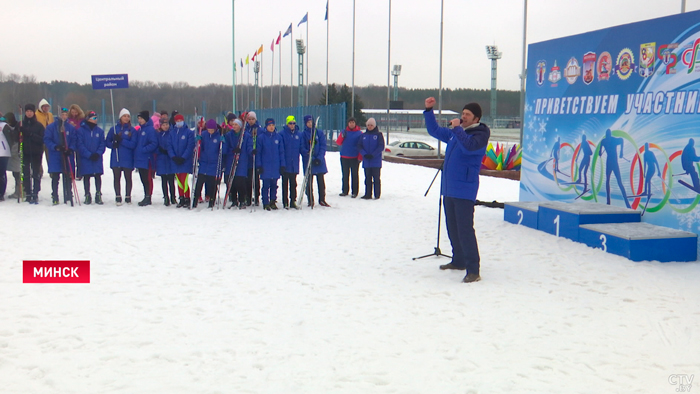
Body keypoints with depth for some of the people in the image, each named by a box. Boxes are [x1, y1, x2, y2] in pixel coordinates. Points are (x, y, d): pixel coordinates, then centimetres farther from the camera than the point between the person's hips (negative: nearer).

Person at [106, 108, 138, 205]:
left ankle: (128, 197, 15)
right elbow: (107, 142, 7)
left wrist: (121, 140, -20)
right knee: (117, 178, 4)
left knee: (128, 178, 5)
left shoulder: (132, 130, 1)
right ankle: (118, 197, 10)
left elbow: (133, 144, -9)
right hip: (116, 158, 1)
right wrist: (113, 144, -14)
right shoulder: (114, 129, 6)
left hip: (128, 159, -1)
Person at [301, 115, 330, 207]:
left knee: (321, 181, 5)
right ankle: (310, 200, 11)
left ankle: (322, 200, 13)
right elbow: (302, 149, -3)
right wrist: (311, 158, -17)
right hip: (308, 162, -1)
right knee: (309, 181, 2)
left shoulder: (320, 133, 5)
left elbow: (323, 146, 1)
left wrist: (319, 158, -12)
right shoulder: (303, 134, 1)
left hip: (320, 161, 1)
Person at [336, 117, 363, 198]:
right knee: (345, 175, 9)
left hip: (354, 158, -3)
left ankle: (354, 192, 6)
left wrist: (360, 157, -7)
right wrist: (342, 136, -12)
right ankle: (345, 191, 16)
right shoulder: (344, 132, 9)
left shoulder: (359, 133, 0)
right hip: (344, 157, 3)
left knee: (355, 175, 1)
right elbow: (338, 142, 7)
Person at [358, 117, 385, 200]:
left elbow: (381, 147, -6)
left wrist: (373, 155, -15)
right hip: (366, 161, 4)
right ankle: (368, 194, 12)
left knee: (376, 178, -2)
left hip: (376, 161, -4)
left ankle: (377, 194, 3)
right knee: (367, 178, 7)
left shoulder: (379, 135, 0)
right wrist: (364, 154, -10)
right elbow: (359, 146, 6)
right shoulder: (363, 135, 11)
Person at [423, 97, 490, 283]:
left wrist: (457, 128, -22)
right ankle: (458, 261, 31)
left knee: (465, 229, -13)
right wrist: (428, 110, 19)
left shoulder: (480, 134, -8)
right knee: (452, 228, 16)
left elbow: (469, 146, -29)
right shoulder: (455, 132, 15)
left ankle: (473, 270, -12)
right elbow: (434, 130, 27)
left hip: (464, 190, -8)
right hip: (449, 188, 8)